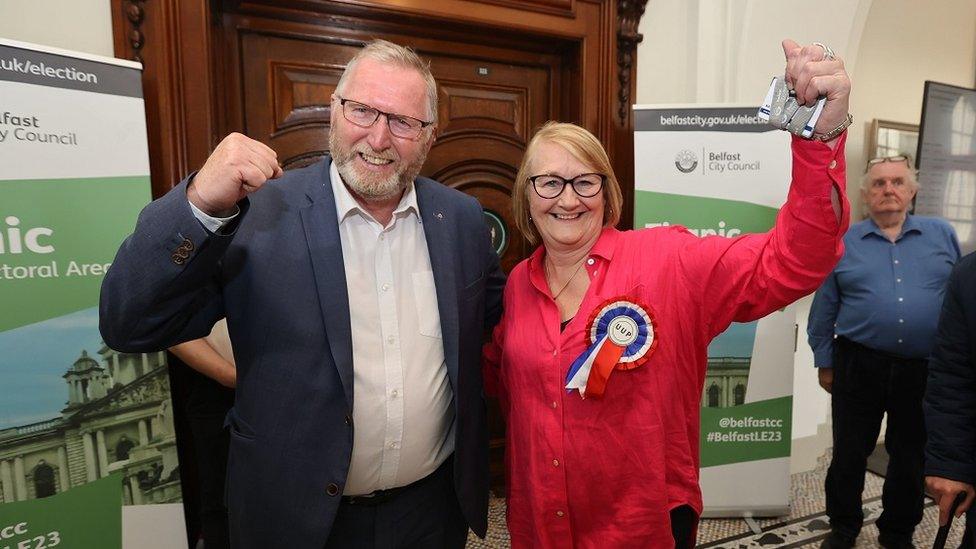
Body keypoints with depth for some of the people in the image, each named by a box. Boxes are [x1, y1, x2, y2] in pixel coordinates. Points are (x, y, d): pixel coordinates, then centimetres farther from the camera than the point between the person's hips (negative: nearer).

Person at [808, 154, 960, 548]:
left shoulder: (942, 235, 5)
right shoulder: (842, 243, -1)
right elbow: (824, 309, 2)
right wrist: (824, 362, 2)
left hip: (925, 369, 2)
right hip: (859, 366, -1)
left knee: (911, 457, 16)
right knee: (849, 454, 10)